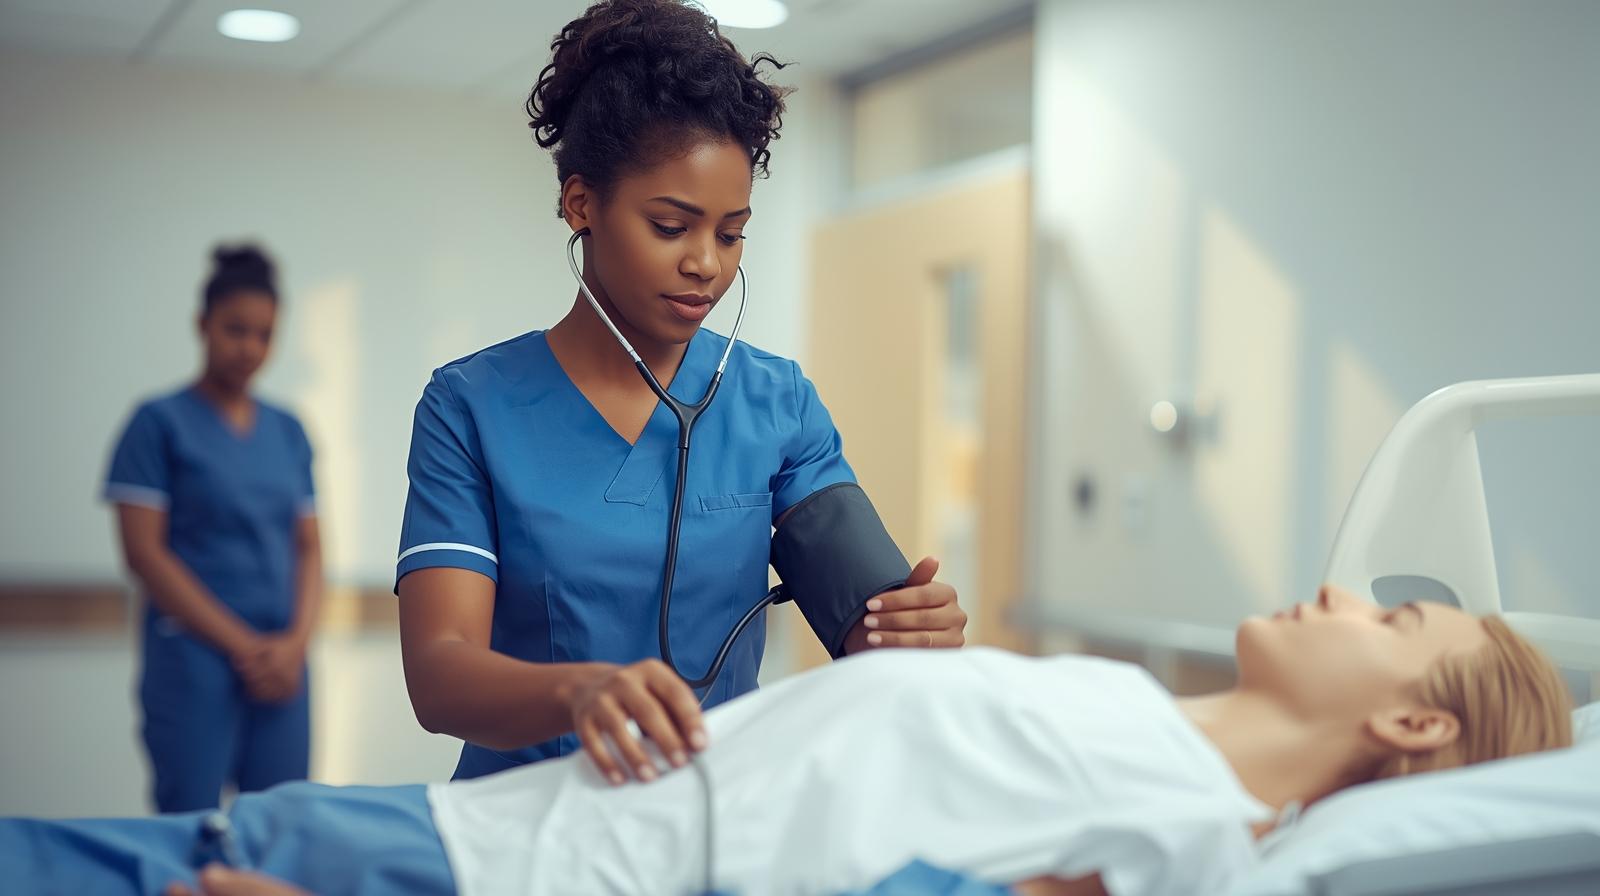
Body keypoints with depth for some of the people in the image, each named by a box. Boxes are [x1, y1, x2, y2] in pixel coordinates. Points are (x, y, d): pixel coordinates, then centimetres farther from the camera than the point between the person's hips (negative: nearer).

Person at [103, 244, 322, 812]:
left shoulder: (288, 432, 14)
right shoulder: (160, 423, 0)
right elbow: (144, 552, -6)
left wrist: (296, 640, -4)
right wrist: (241, 645, -9)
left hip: (280, 666, 5)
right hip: (193, 662, -5)